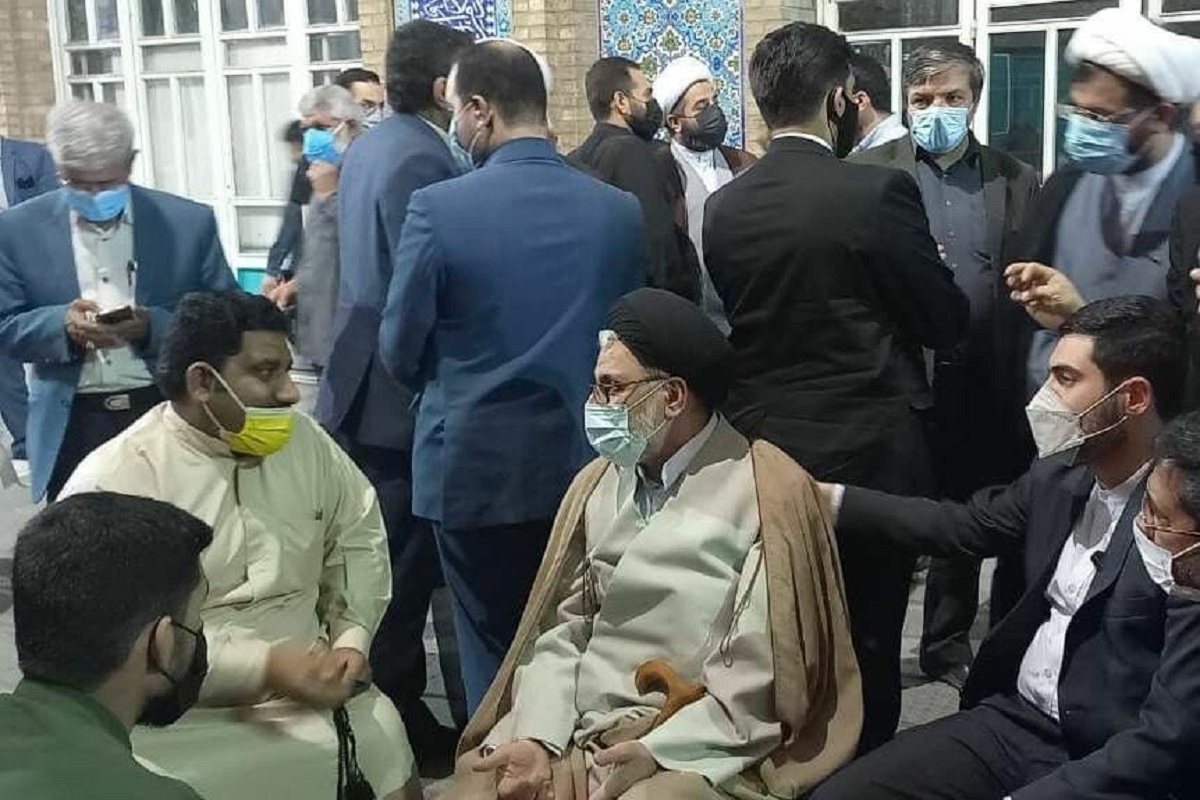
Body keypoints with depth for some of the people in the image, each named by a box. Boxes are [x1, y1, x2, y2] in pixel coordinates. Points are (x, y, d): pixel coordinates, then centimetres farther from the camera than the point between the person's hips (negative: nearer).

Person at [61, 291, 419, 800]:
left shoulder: (304, 439, 5)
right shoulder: (113, 482, -13)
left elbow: (358, 534, 16)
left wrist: (353, 637, 0)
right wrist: (263, 666, -23)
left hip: (310, 693, 5)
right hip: (182, 721, -4)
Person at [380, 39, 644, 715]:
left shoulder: (439, 208, -13)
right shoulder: (621, 210, -4)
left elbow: (400, 352, -5)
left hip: (478, 464, -3)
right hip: (587, 462, 3)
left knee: (496, 657, 11)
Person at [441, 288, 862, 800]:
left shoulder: (768, 495, -6)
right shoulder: (597, 483, 10)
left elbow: (764, 683, -8)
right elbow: (560, 629, 7)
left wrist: (655, 752, -16)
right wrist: (537, 739, -8)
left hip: (698, 753, -4)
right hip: (573, 736, 5)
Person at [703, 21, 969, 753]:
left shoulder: (724, 207, -1)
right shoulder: (880, 190, -14)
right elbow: (947, 323, -6)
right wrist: (928, 267, 14)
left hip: (760, 452, 5)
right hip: (866, 454, -5)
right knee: (866, 653, 9)